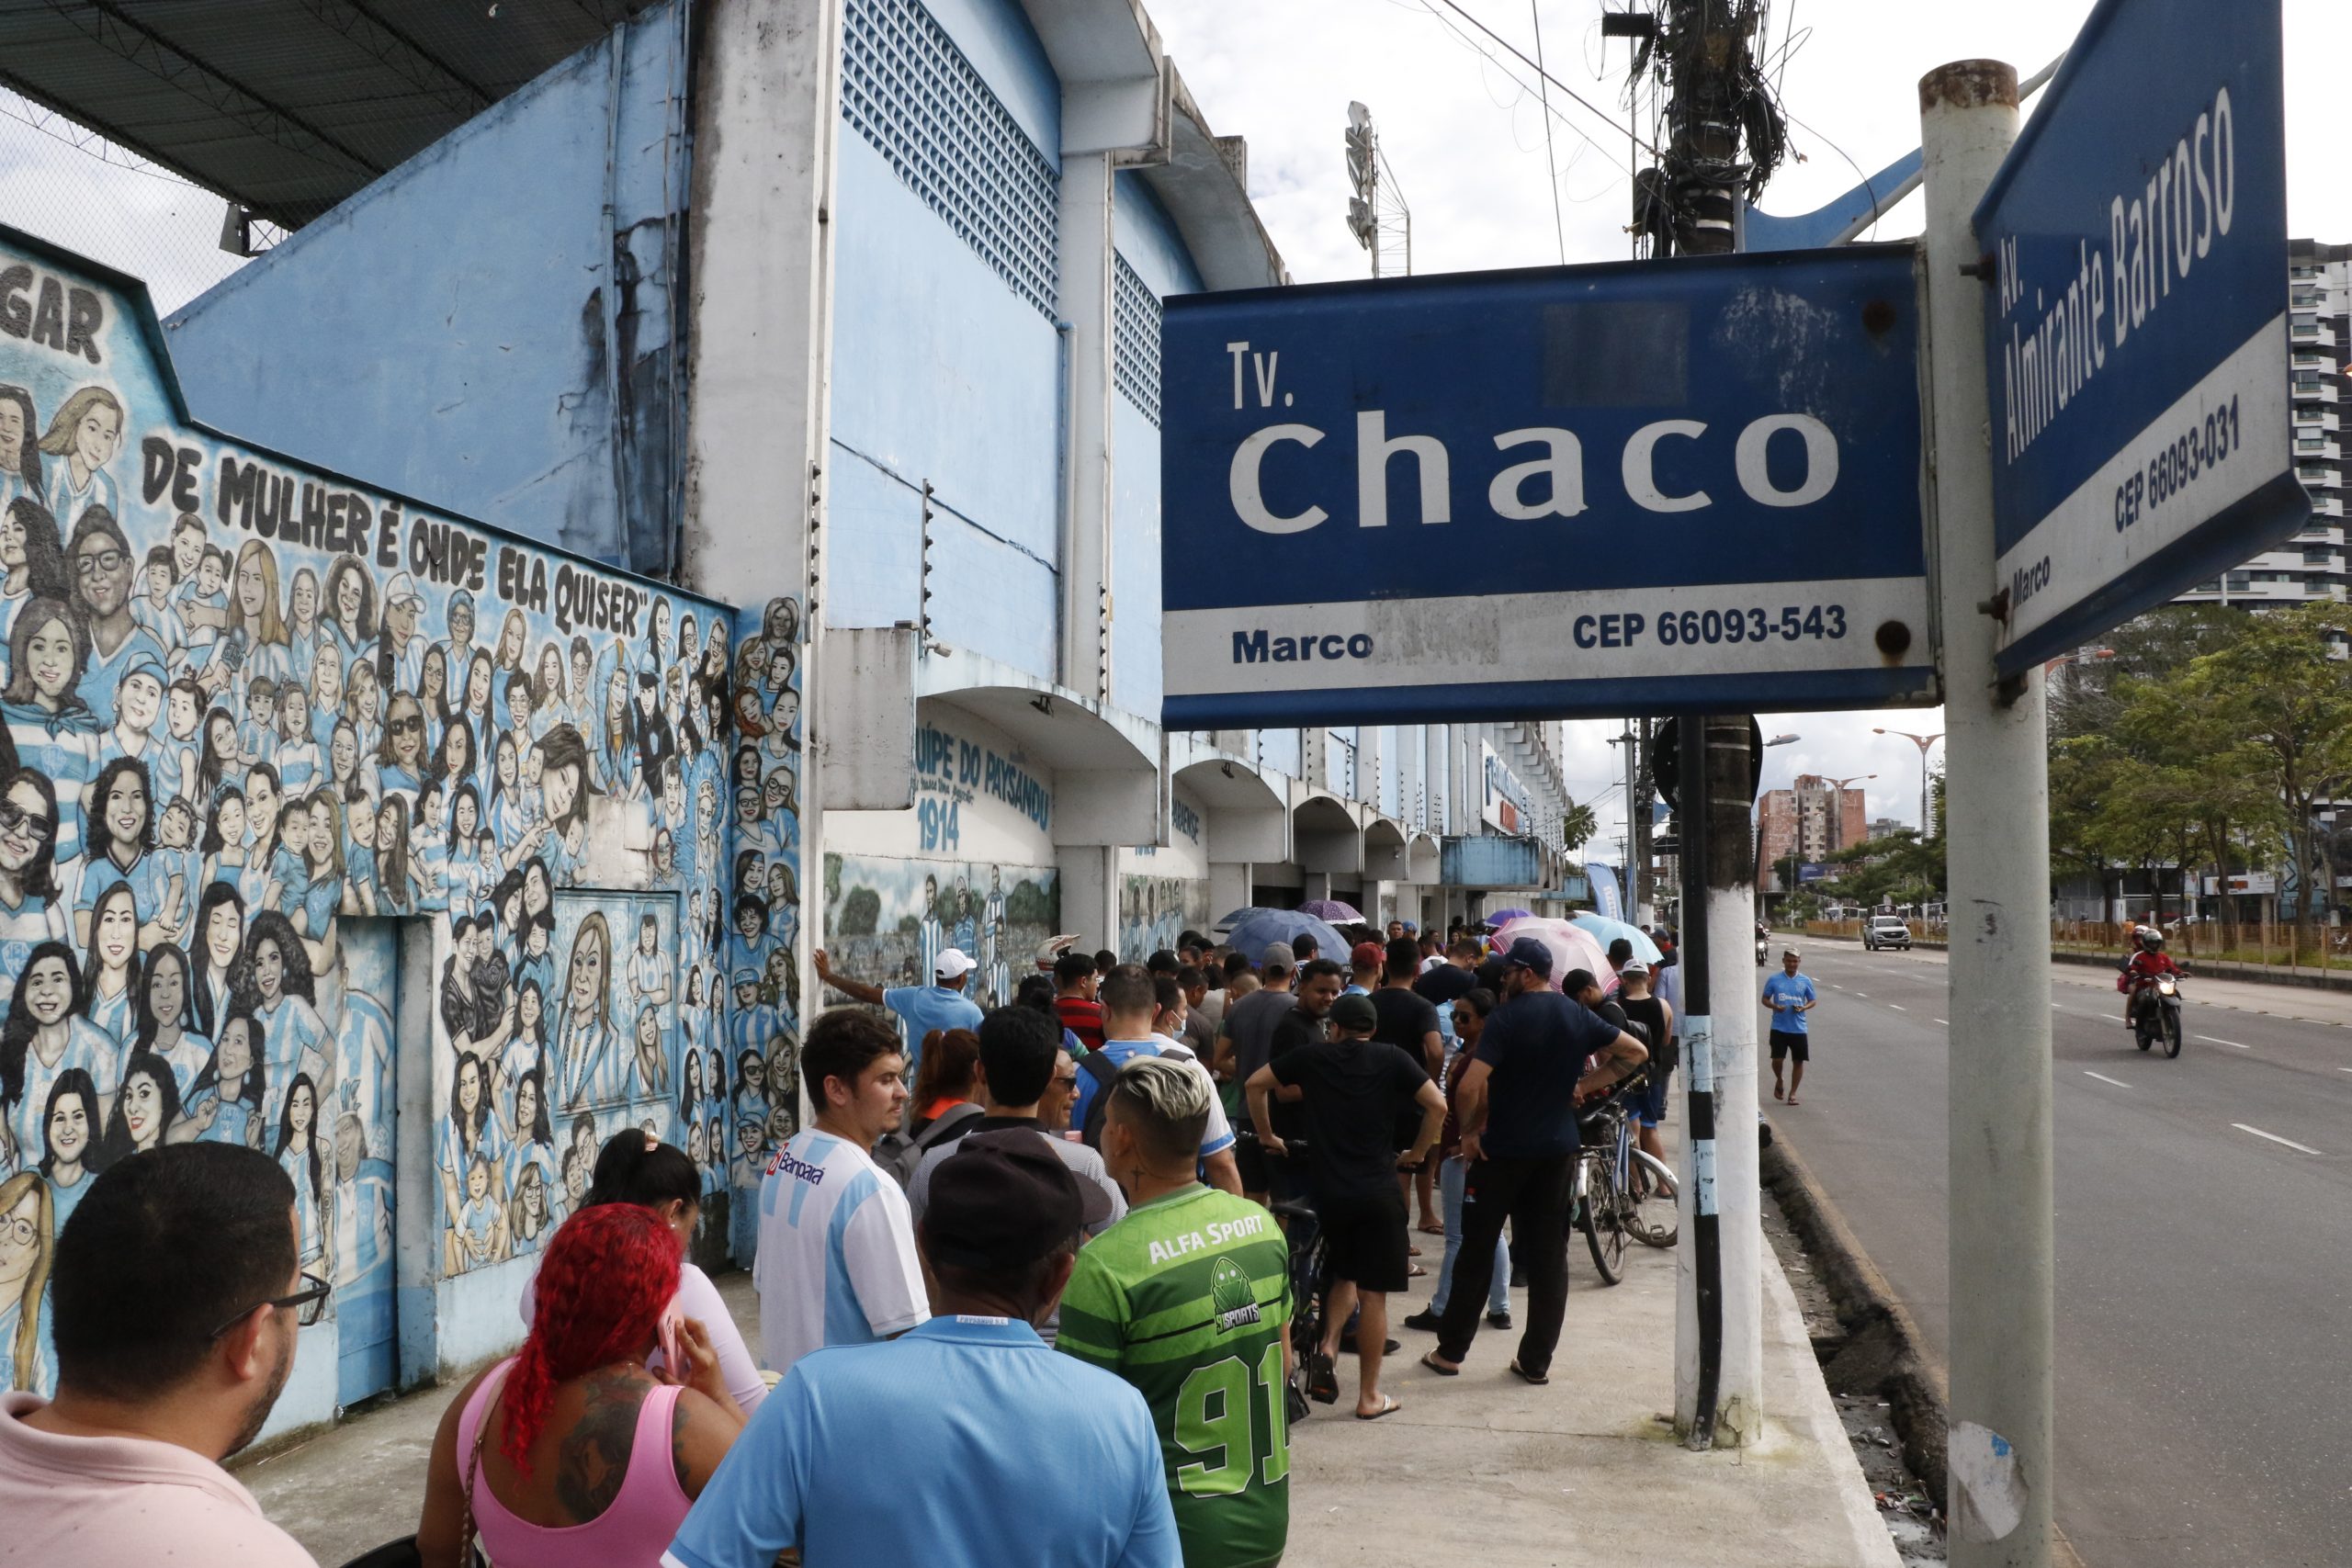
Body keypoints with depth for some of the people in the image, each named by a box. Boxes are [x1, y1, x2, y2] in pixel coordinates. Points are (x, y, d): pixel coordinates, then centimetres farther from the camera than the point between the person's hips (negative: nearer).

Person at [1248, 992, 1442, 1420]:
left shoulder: (1313, 1055, 5)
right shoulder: (1393, 1058, 2)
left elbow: (1255, 1084, 8)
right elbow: (1437, 1104, -5)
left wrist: (1266, 1135, 18)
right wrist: (1416, 1154, 7)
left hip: (1327, 1189, 2)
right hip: (1378, 1190, -2)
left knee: (1343, 1276, 24)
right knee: (1373, 1293, 5)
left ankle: (1327, 1348, 1)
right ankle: (1369, 1396, 10)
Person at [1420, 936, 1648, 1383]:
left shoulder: (1507, 1018, -15)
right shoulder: (1578, 1016, 3)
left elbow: (1469, 1086, -24)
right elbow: (1636, 1052, 13)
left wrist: (1469, 1131, -9)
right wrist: (1587, 1083, 9)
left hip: (1502, 1150, -5)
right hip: (1558, 1150, 5)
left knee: (1476, 1250, 7)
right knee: (1549, 1255, 9)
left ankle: (1450, 1351, 15)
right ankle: (1537, 1361, 13)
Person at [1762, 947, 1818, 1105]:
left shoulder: (1805, 981, 4)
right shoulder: (1774, 980, 1)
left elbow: (1813, 1001, 9)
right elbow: (1765, 999, 6)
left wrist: (1803, 1008, -12)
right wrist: (1775, 1006, -15)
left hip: (1799, 1028, 1)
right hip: (1779, 1027, -1)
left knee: (1798, 1061, 3)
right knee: (1777, 1059, -7)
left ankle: (1793, 1094, 15)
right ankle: (1779, 1081, 24)